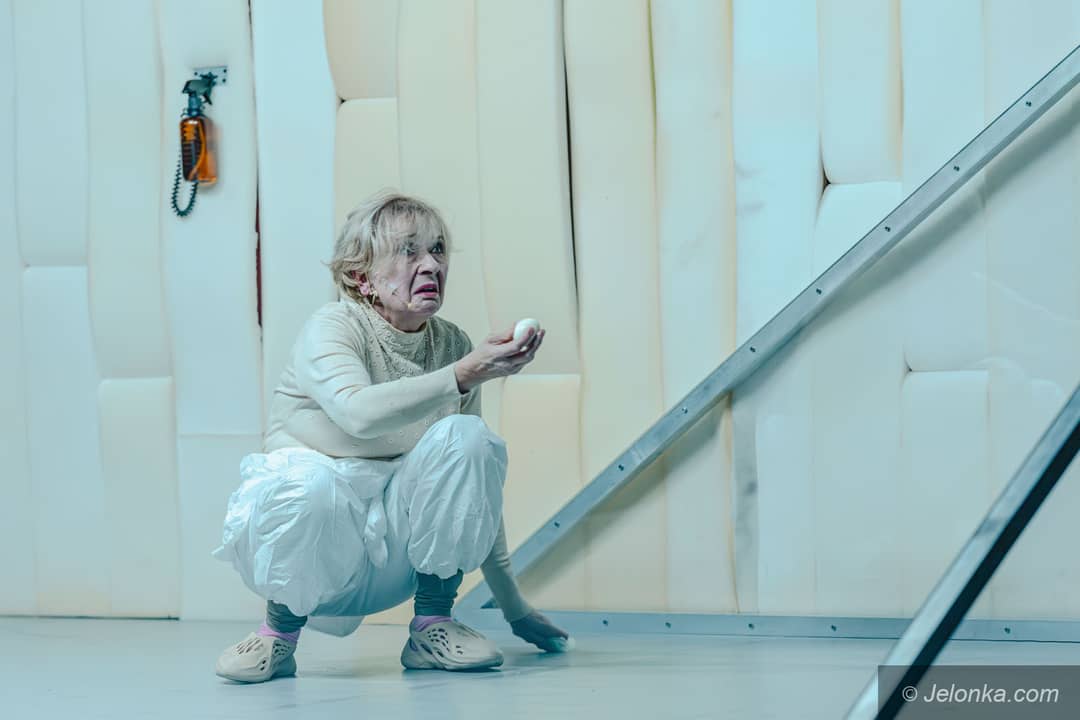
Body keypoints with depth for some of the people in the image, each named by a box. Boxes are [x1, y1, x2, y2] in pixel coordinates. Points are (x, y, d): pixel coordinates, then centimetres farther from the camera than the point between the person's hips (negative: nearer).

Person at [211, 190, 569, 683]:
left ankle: (432, 627, -9)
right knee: (306, 485, -38)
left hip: (395, 557, 4)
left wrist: (512, 604, 9)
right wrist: (464, 375, -43)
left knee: (467, 438, -20)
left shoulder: (452, 344, 1)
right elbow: (359, 413, -37)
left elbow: (478, 482, 9)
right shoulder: (331, 328, -14)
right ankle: (281, 627, -8)